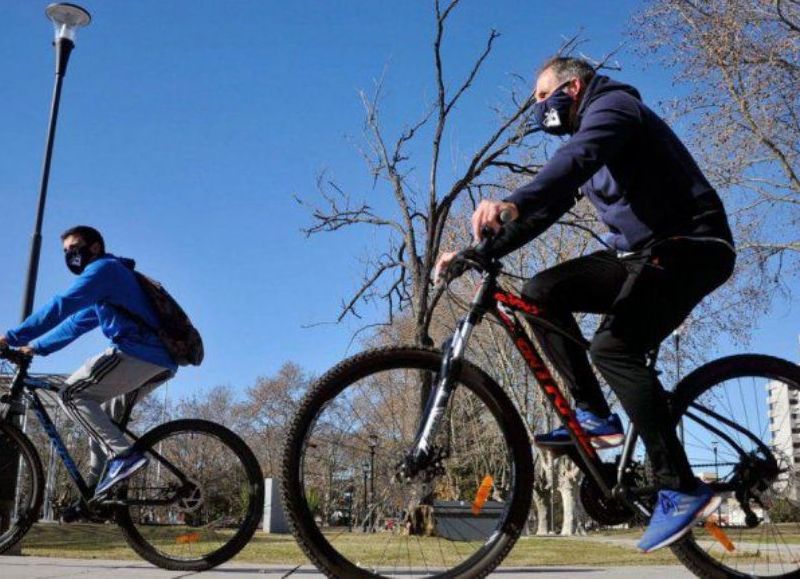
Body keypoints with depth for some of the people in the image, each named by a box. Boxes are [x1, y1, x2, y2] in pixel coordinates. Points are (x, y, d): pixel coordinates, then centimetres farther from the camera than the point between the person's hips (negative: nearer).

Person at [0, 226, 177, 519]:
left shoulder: (105, 268, -1)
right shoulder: (101, 291, 31)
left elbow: (62, 305, -12)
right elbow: (75, 324, 33)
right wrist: (36, 347, 25)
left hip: (137, 351, -10)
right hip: (160, 359, 10)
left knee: (72, 394, -7)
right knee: (104, 419, 16)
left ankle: (124, 455, -17)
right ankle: (95, 494, 15)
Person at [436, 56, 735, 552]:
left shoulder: (612, 105, -8)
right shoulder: (586, 136, 21)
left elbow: (578, 159, -32)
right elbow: (546, 207, 14)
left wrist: (512, 203, -49)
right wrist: (478, 252, 2)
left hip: (690, 246, -9)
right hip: (642, 251, 9)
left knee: (613, 346, -26)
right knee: (542, 293, -5)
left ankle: (683, 489, -20)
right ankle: (595, 415, -3)